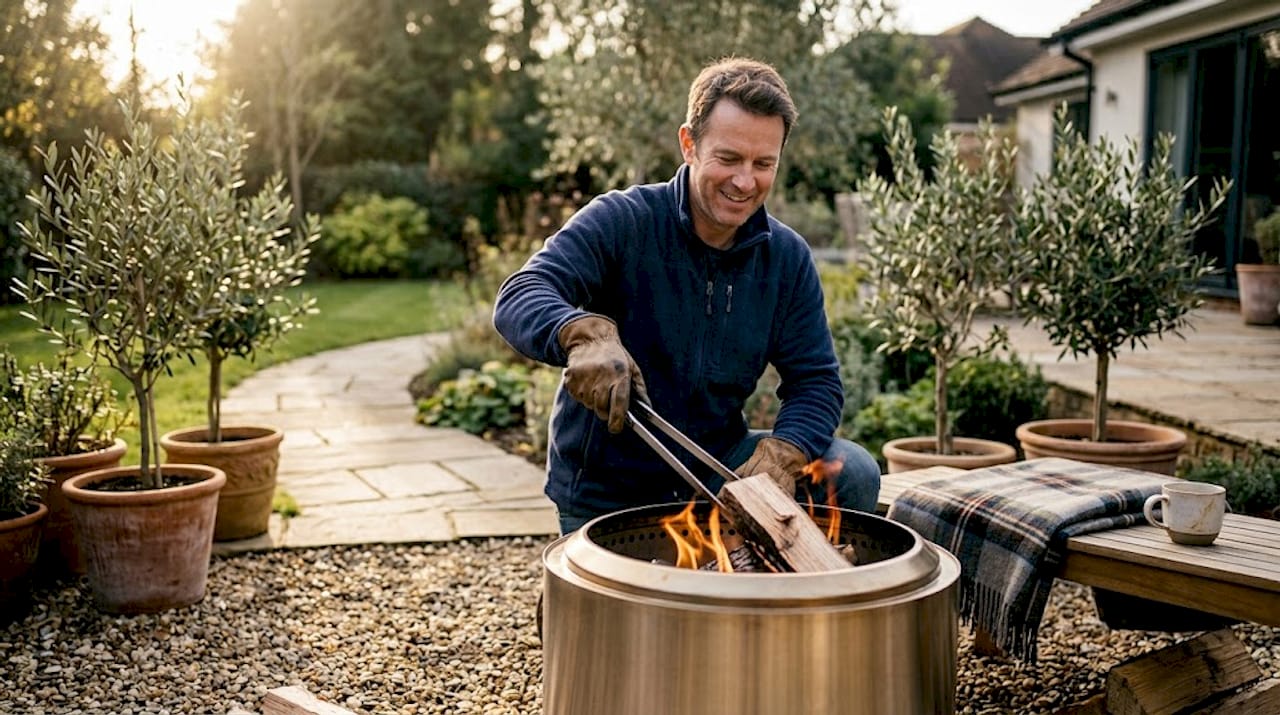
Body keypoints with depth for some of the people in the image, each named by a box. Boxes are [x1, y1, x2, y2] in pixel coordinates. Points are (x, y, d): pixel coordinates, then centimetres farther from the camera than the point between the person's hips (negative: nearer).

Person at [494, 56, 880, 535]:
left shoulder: (788, 258, -1)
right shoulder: (620, 221, -14)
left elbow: (816, 383, -2)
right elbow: (519, 297, -27)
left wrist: (780, 458, -24)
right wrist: (587, 335, -50)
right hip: (606, 492, -3)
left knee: (853, 474, -15)